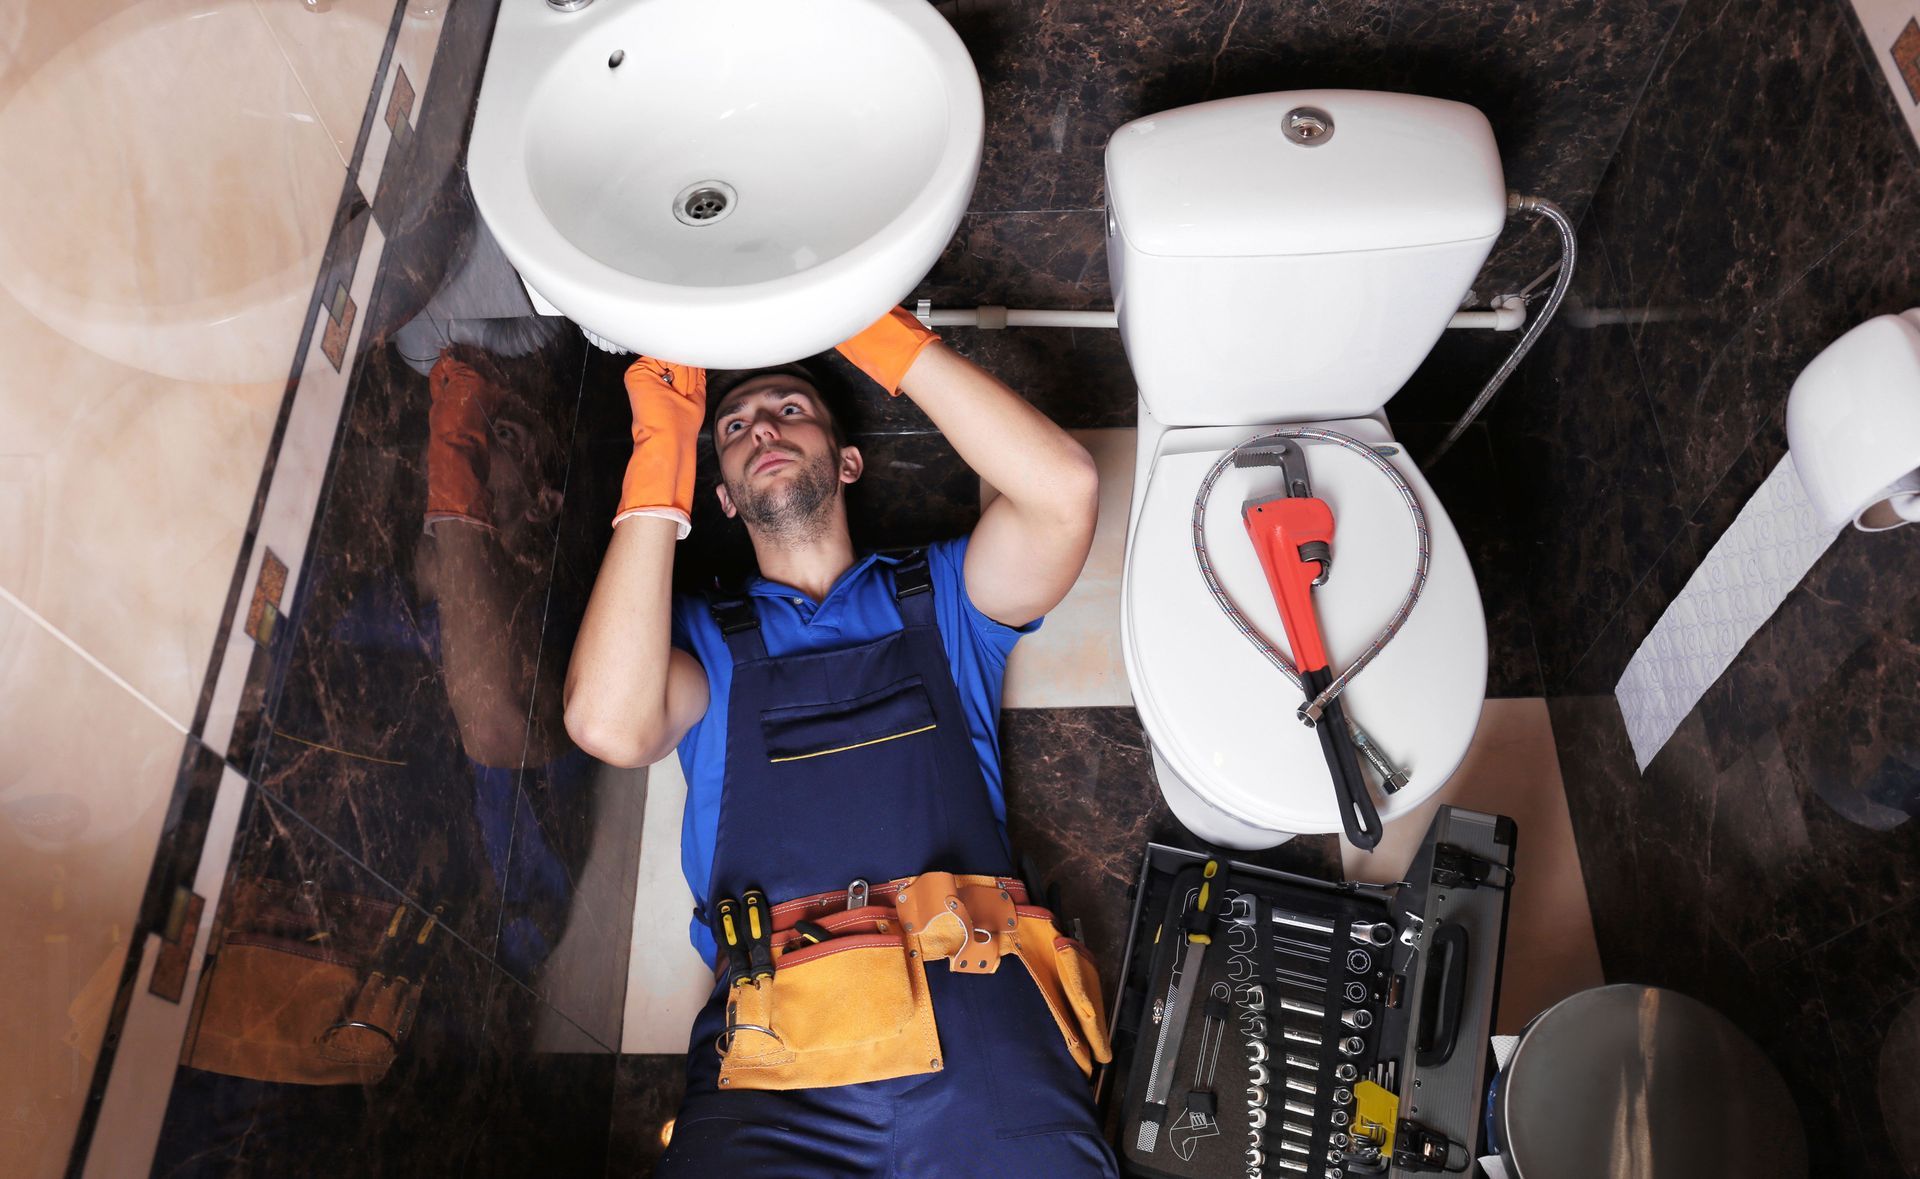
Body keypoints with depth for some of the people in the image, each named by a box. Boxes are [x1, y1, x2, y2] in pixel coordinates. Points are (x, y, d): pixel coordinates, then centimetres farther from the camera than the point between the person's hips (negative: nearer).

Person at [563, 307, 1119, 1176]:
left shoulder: (936, 595, 19)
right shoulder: (701, 636, 19)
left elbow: (1063, 488, 1)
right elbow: (610, 724, -4)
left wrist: (869, 327, 3)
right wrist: (662, 445, 2)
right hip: (771, 1049, -1)